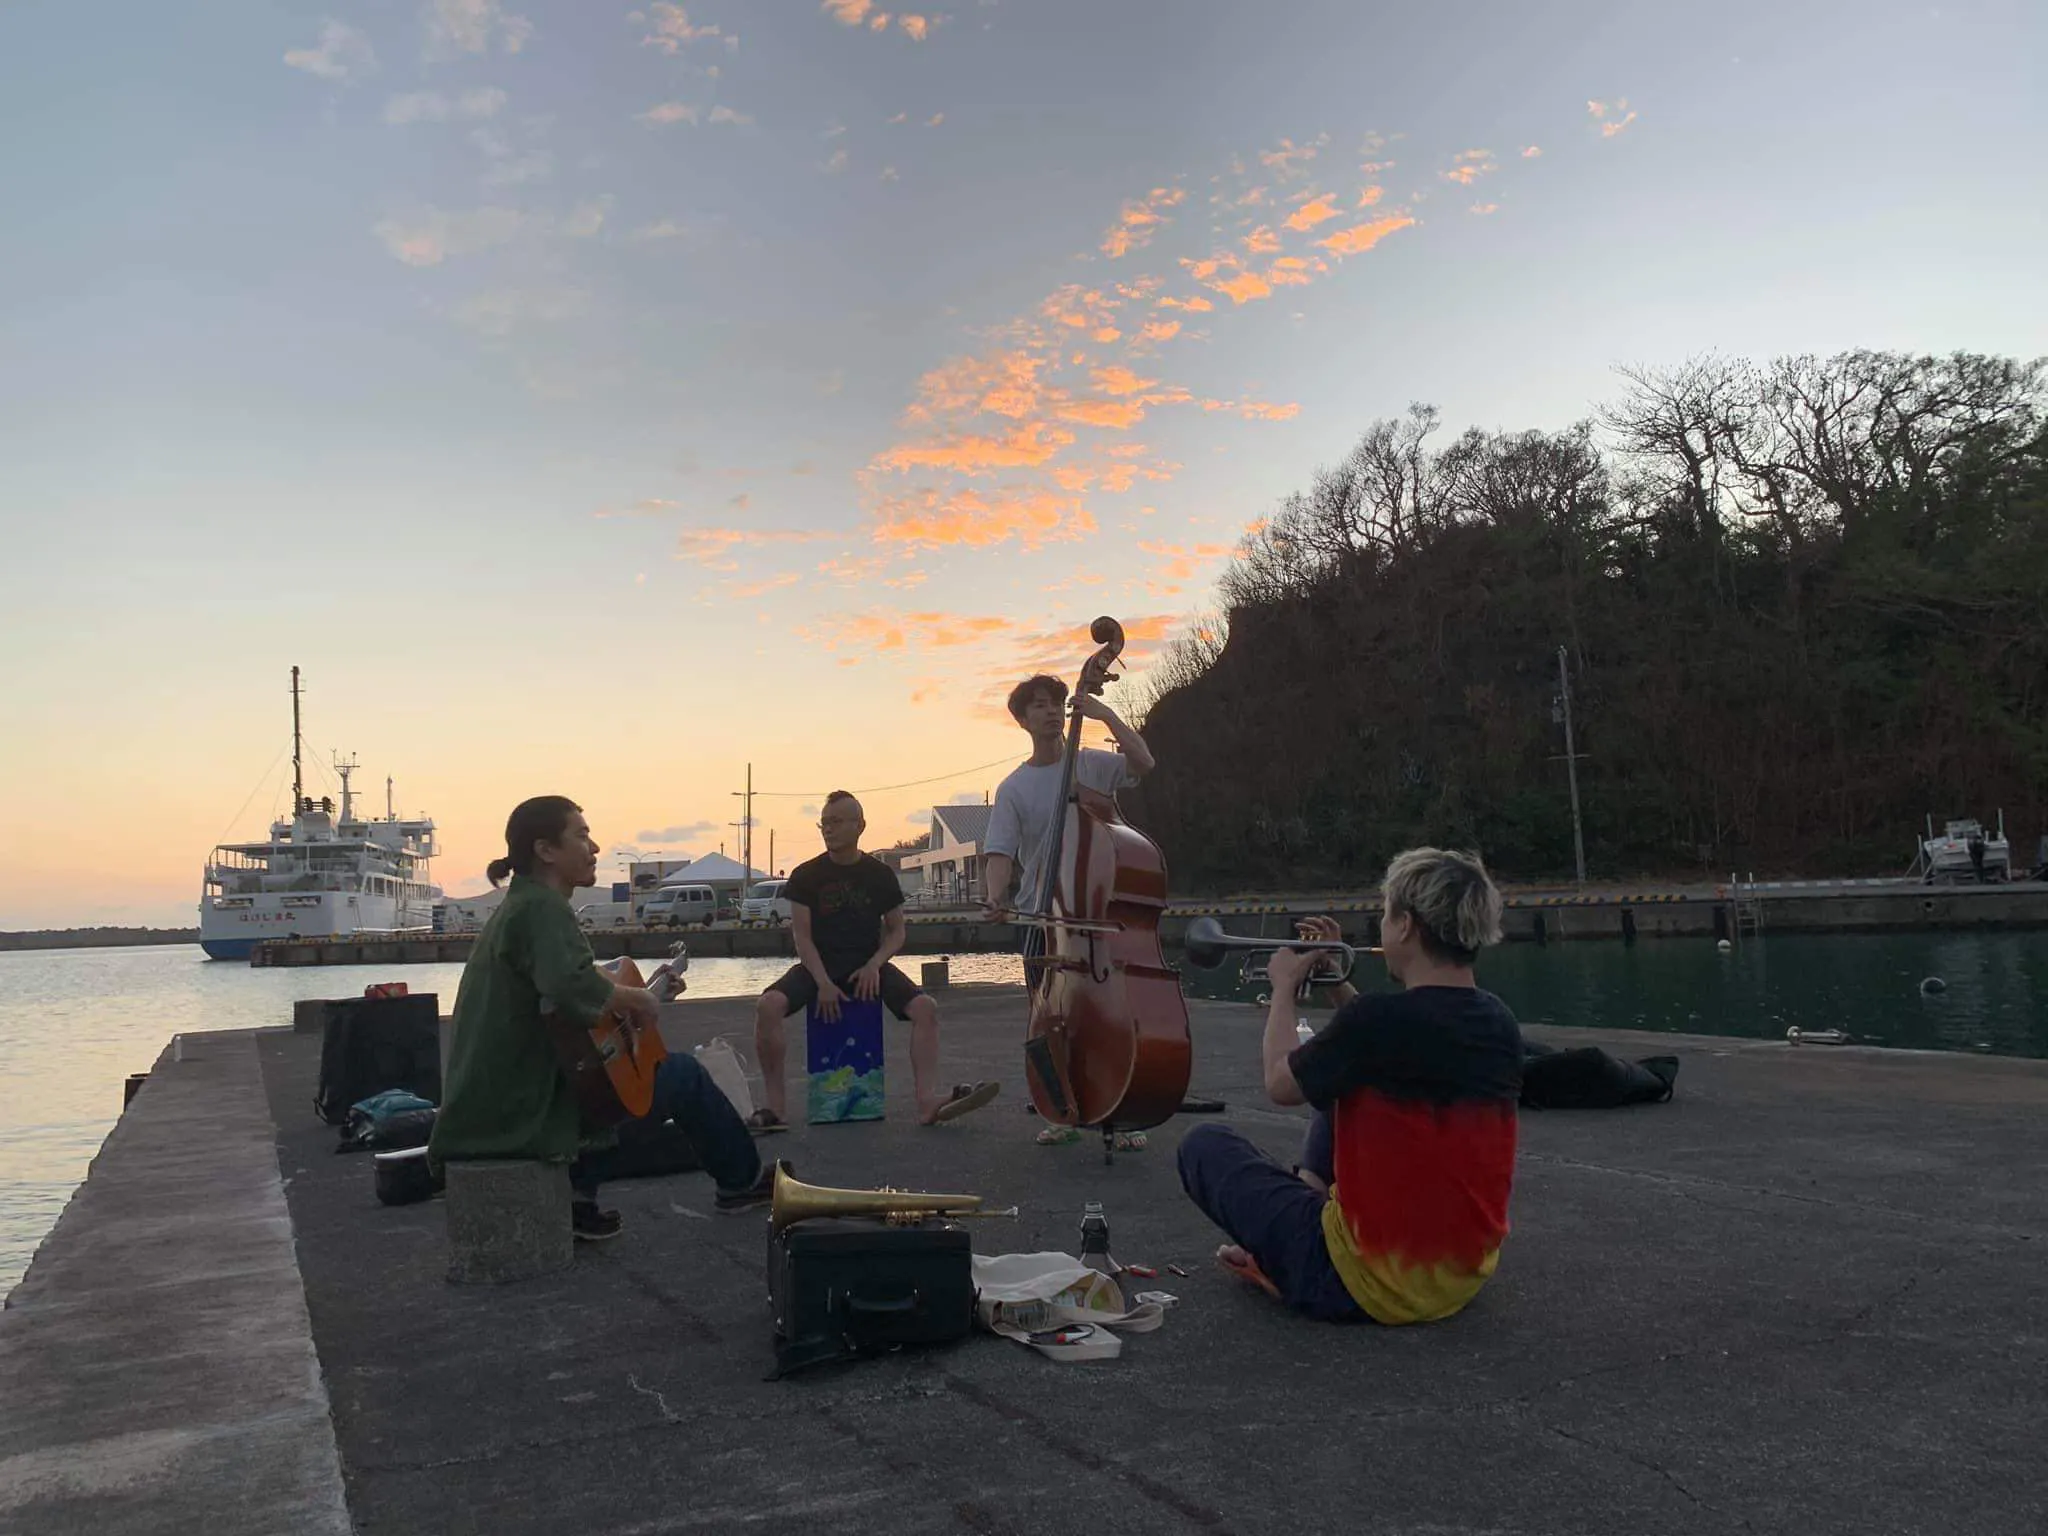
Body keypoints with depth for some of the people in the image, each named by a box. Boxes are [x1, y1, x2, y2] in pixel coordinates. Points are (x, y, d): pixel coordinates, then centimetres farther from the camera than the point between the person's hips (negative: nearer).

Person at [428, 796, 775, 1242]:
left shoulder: (516, 904, 15)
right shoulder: (544, 907, -16)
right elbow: (573, 988, -35)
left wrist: (643, 992, 17)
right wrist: (637, 999, -16)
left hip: (494, 1102, 10)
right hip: (527, 1110, -10)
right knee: (684, 1075, 6)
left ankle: (577, 1199, 22)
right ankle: (743, 1181, 27)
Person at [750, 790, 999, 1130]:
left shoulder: (880, 875, 5)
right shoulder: (806, 876, 1)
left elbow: (897, 930, 9)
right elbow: (802, 935, -3)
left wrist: (874, 964, -11)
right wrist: (823, 982, -17)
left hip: (868, 965, 1)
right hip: (818, 965, -1)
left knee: (925, 1007, -24)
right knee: (768, 1006, -30)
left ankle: (928, 1101, -25)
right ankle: (775, 1107, -23)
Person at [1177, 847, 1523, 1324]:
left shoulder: (1382, 1018, -23)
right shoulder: (1500, 1023, -1)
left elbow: (1280, 1085, -6)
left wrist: (1285, 988, 7)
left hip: (1371, 1287, -7)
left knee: (1205, 1145, 7)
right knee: (1338, 1088, 25)